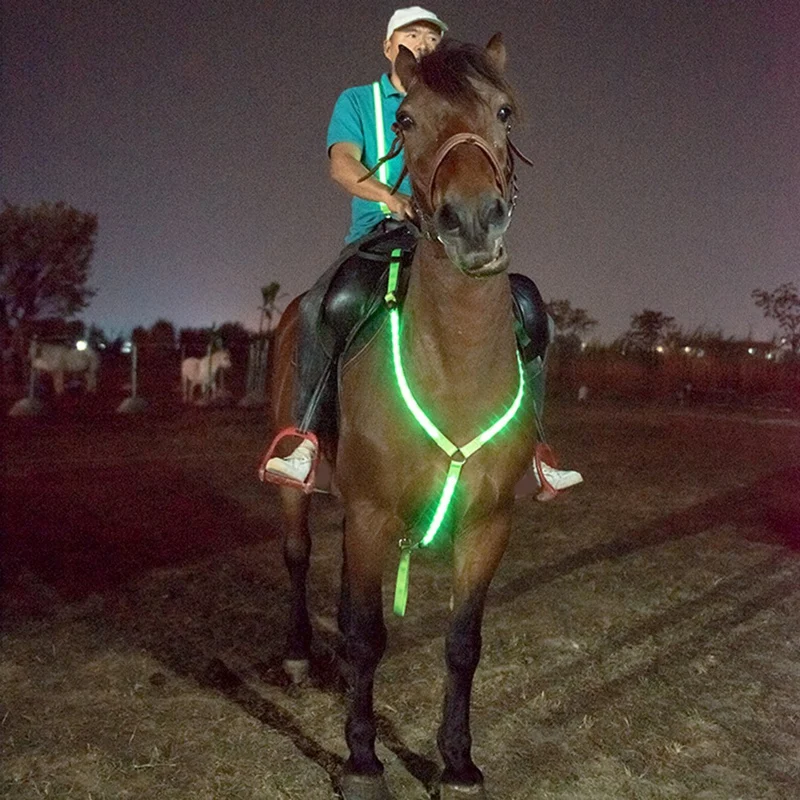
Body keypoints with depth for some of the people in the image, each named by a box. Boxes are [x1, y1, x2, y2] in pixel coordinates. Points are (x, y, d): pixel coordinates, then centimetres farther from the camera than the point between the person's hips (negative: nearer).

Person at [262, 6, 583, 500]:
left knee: (526, 306, -16)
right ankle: (305, 443, -29)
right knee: (335, 303, -35)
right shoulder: (357, 101, 15)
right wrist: (388, 194, -25)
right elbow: (342, 163, -3)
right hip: (378, 236, -3)